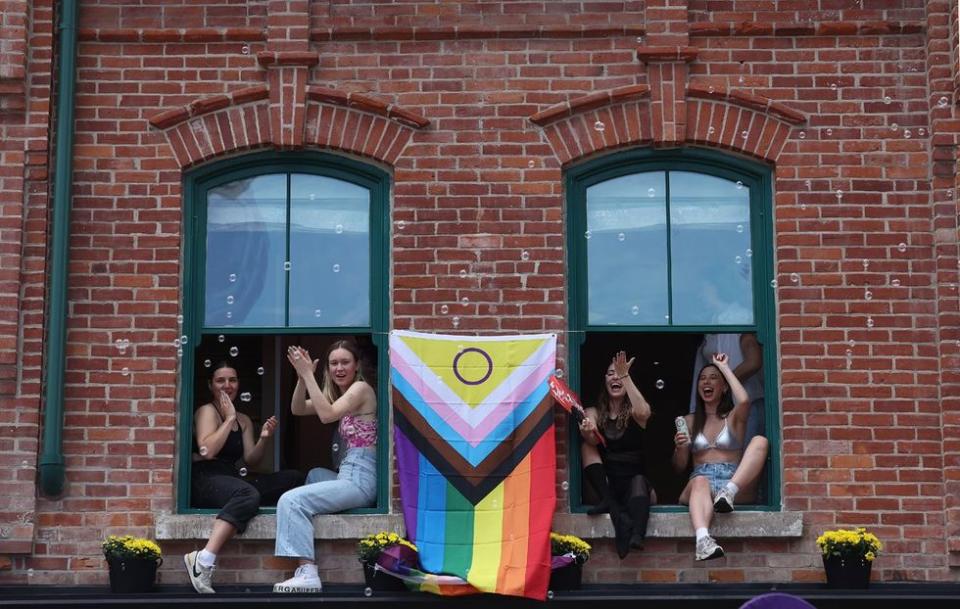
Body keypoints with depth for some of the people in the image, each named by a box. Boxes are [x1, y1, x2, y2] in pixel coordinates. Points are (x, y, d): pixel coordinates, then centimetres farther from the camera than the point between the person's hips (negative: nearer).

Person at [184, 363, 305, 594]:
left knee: (294, 478, -10)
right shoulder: (207, 411, 1)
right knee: (248, 495, -41)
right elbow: (207, 450, -15)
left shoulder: (244, 420, 23)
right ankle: (204, 560, -47)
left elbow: (251, 461, 16)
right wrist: (229, 418, -7)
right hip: (206, 479, -7)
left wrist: (264, 439, -2)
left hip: (233, 479, 7)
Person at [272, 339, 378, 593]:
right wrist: (302, 377, 0)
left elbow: (327, 415, -21)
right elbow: (298, 409, 16)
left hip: (359, 480, -10)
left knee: (291, 501, -19)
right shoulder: (340, 394, 21)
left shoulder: (361, 388, -6)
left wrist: (309, 375, -17)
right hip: (349, 477, 10)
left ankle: (308, 573, -29)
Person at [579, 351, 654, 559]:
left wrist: (625, 377, -26)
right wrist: (586, 432, -36)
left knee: (638, 481, -34)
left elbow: (643, 413, -23)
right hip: (604, 484, 2)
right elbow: (592, 440, -13)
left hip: (634, 483, -2)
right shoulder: (594, 412, 8)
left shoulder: (633, 412, 4)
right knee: (586, 446, -17)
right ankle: (612, 506, -32)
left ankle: (636, 536, -59)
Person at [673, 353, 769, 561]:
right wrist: (680, 447, -5)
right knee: (700, 482, -39)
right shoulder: (689, 421, 21)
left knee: (760, 441, -23)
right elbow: (679, 467, 19)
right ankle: (703, 540, -66)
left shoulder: (733, 418, 16)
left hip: (733, 480, 0)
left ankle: (729, 492, -40)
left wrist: (724, 367, 3)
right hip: (700, 480, 0)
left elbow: (744, 401, -11)